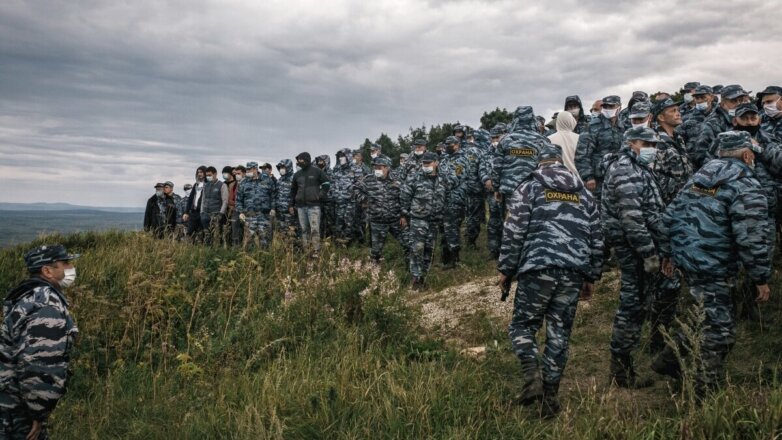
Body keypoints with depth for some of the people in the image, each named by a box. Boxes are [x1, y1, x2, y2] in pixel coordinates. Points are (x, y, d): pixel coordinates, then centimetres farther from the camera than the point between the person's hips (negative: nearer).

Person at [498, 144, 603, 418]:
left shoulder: (529, 188, 6)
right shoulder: (584, 194, 20)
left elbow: (514, 232, -2)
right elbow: (596, 239, 20)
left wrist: (506, 269, 5)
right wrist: (591, 277, 27)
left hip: (537, 267, -4)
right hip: (574, 272, 4)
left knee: (523, 324, 8)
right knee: (559, 333, 9)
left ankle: (532, 374, -14)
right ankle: (549, 395, 12)